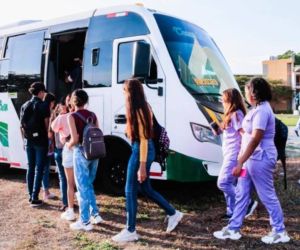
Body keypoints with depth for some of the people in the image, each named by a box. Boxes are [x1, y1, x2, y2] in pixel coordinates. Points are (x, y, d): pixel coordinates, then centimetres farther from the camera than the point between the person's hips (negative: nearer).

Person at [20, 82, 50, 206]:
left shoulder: (24, 106, 7)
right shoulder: (43, 106, -10)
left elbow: (21, 126, 9)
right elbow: (47, 125, -10)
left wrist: (24, 139, 17)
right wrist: (50, 140, 0)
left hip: (28, 141, 6)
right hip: (40, 141, -5)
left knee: (30, 168, 14)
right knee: (39, 169, 0)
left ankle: (31, 196, 20)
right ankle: (34, 198, -1)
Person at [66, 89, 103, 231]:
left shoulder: (72, 117, -9)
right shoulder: (92, 115, 8)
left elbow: (75, 139, -15)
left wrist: (68, 145, 5)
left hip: (81, 153, -6)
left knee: (83, 187, 2)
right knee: (88, 185, 21)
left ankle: (85, 221, 7)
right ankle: (95, 214, 23)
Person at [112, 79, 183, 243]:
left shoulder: (138, 111, -19)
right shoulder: (143, 107, 10)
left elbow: (144, 140, -21)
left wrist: (142, 166, -21)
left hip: (140, 151, -10)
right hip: (144, 150, 10)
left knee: (130, 191, 1)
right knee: (146, 189, 20)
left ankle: (130, 232, 12)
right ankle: (173, 214, 30)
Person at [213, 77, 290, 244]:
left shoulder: (262, 110, -19)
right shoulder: (257, 108, 13)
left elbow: (255, 140, -25)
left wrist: (240, 163, -26)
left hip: (260, 159, -10)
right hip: (252, 159, 10)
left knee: (267, 196, 2)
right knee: (241, 194, 12)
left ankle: (280, 232, 16)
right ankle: (233, 229, 21)